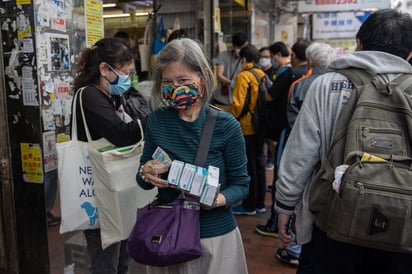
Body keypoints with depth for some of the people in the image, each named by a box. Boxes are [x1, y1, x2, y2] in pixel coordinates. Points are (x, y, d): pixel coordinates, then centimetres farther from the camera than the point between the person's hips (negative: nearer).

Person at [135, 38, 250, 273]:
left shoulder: (226, 125, -14)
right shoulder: (156, 120, -6)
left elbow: (241, 184, -5)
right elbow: (143, 182, 5)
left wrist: (218, 199, -24)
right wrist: (145, 174, -16)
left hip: (214, 235, -2)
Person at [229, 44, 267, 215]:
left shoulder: (243, 76, -14)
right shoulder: (262, 75, 6)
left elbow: (238, 104, -18)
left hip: (246, 127, -7)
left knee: (248, 166, 0)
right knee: (259, 163, 14)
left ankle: (249, 206, 10)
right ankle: (260, 203, 23)